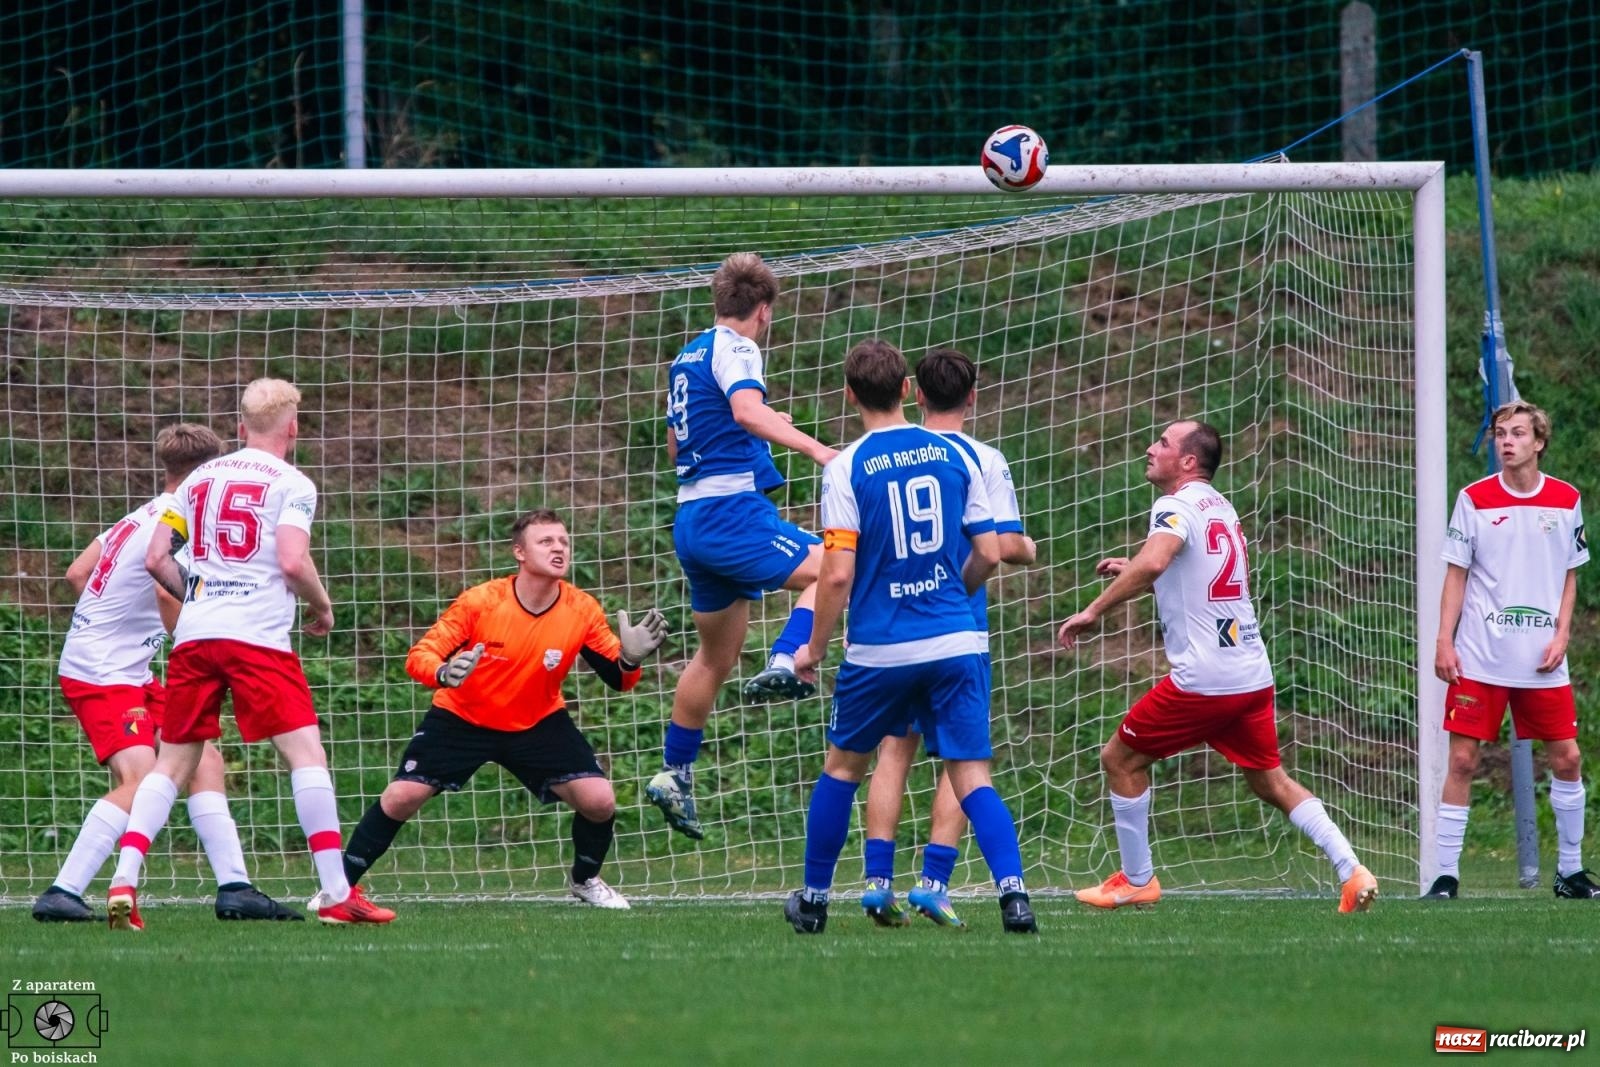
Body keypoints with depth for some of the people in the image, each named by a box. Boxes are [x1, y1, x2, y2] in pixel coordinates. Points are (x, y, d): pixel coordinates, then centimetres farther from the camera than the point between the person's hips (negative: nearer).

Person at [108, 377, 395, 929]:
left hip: (194, 635, 5)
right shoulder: (291, 484, 1)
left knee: (173, 761, 10)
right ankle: (335, 893, -9)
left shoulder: (201, 477, 16)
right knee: (306, 751, -3)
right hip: (258, 635, -5)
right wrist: (322, 605, 6)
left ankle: (123, 882, -4)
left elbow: (156, 559, 13)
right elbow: (292, 561, -13)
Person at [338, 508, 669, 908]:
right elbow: (419, 656, -20)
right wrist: (443, 673, -43)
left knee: (600, 800, -14)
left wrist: (630, 660, -32)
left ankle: (585, 881, 16)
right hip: (461, 718, -2)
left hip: (539, 723, 2)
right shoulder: (481, 602, -23)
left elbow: (617, 680, -8)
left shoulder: (582, 610, -16)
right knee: (400, 798, -13)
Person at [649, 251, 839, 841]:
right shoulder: (735, 350, -6)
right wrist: (812, 447, -36)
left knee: (717, 655, 17)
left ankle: (675, 775, 20)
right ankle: (783, 666, -33)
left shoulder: (687, 357, 21)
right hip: (731, 509, -9)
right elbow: (748, 410, -27)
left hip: (692, 518, 9)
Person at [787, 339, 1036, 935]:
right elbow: (989, 555, 5)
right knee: (971, 776, 0)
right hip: (957, 642, 2)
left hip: (880, 650, -2)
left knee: (843, 766, 17)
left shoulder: (846, 469, -7)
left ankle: (814, 899, 25)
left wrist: (814, 649, 1)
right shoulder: (955, 456, 3)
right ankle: (1013, 892, -19)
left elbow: (837, 574, -11)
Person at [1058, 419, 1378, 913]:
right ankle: (1352, 870, 1)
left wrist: (1094, 610, -27)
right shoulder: (1220, 507, 17)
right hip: (1253, 675, 8)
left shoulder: (1178, 506, -10)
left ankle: (1137, 881, 12)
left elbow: (1153, 562, -31)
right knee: (1271, 781, 14)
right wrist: (1132, 572, 29)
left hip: (1203, 679, -8)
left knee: (1121, 760, 8)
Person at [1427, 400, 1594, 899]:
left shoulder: (1566, 501, 4)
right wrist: (1444, 642, -5)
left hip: (1542, 661, 2)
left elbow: (1569, 576, 12)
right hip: (1479, 659, -2)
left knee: (1566, 759, 2)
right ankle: (1446, 874, 0)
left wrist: (1561, 634, -1)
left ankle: (1570, 871, 16)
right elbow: (1456, 575, 2)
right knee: (1462, 760, -5)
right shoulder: (1474, 499, -1)